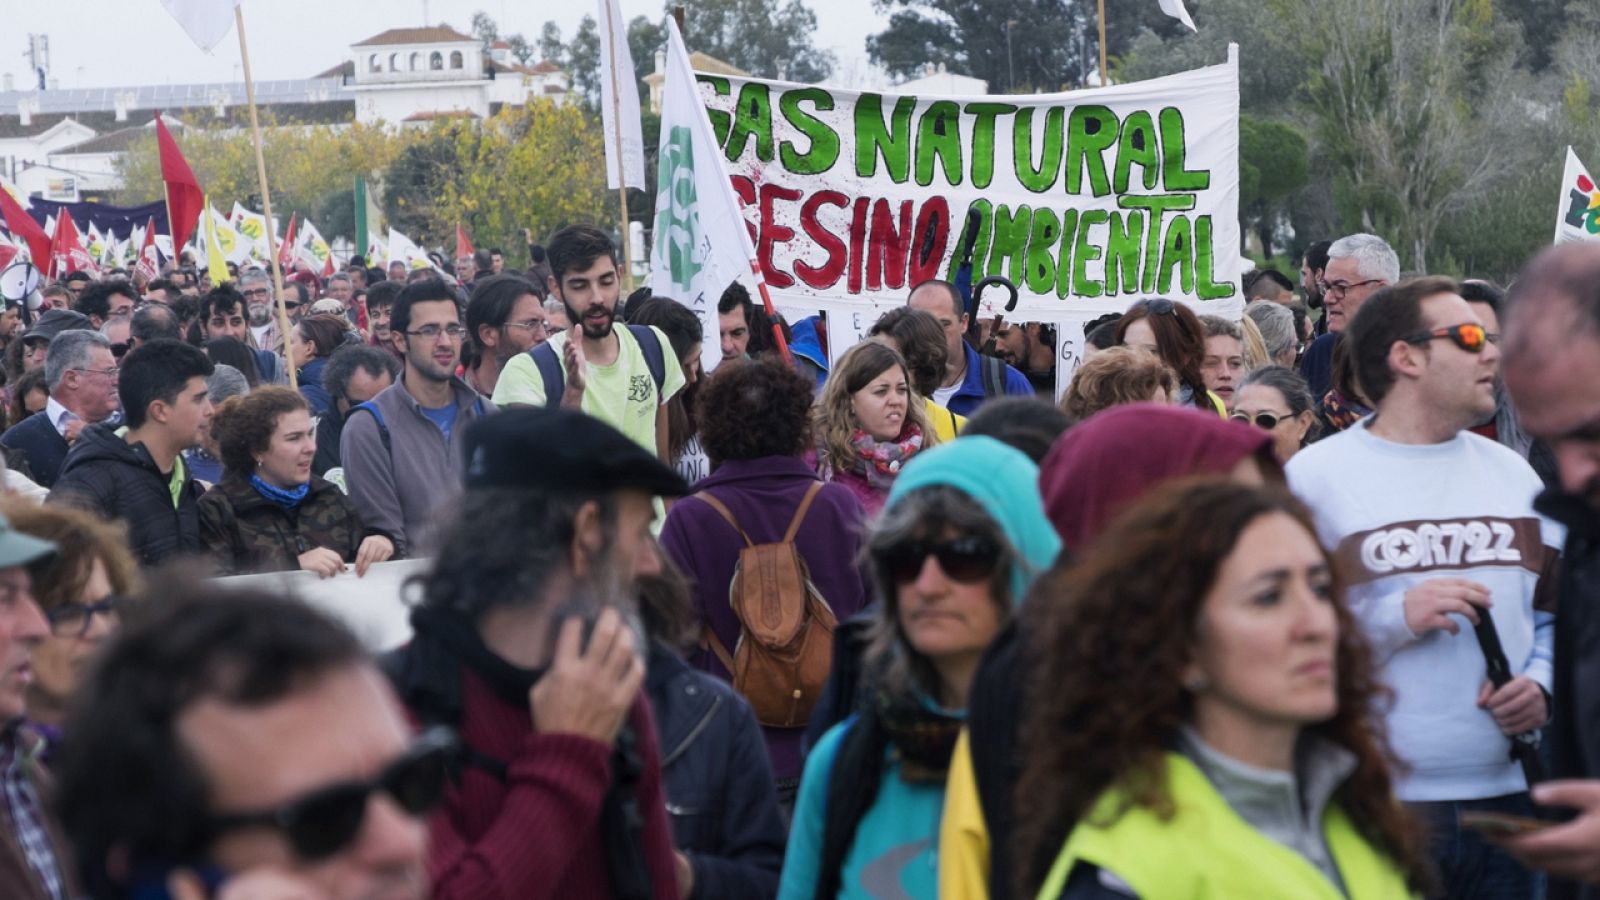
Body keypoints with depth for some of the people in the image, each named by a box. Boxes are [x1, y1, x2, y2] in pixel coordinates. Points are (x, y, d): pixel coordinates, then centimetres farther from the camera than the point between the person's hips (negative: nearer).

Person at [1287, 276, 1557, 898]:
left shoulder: (1512, 473, 15)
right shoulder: (1314, 475, -4)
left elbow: (1558, 609, 19)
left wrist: (1541, 683, 0)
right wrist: (1397, 617, -19)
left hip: (1510, 796, 5)